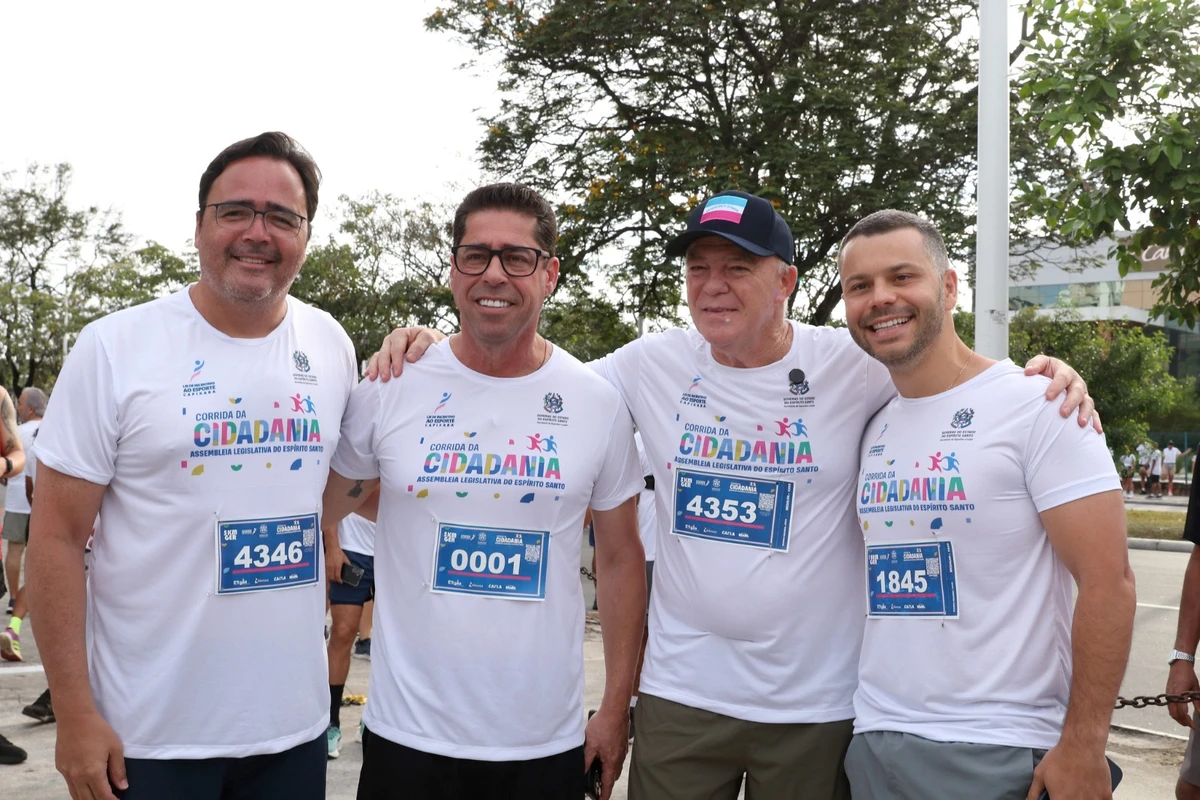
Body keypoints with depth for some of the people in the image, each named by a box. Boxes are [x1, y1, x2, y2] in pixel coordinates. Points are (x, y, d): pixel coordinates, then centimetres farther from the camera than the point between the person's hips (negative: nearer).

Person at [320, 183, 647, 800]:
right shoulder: (389, 390, -5)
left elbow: (620, 561, 5)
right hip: (407, 736, -1)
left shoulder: (601, 404, -1)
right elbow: (313, 520, 8)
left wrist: (616, 709, 4)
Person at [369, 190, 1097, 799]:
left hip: (817, 706, -1)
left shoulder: (852, 365, -7)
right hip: (679, 694, 2)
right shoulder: (654, 363, -1)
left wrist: (1046, 372, -17)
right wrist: (432, 344, -4)